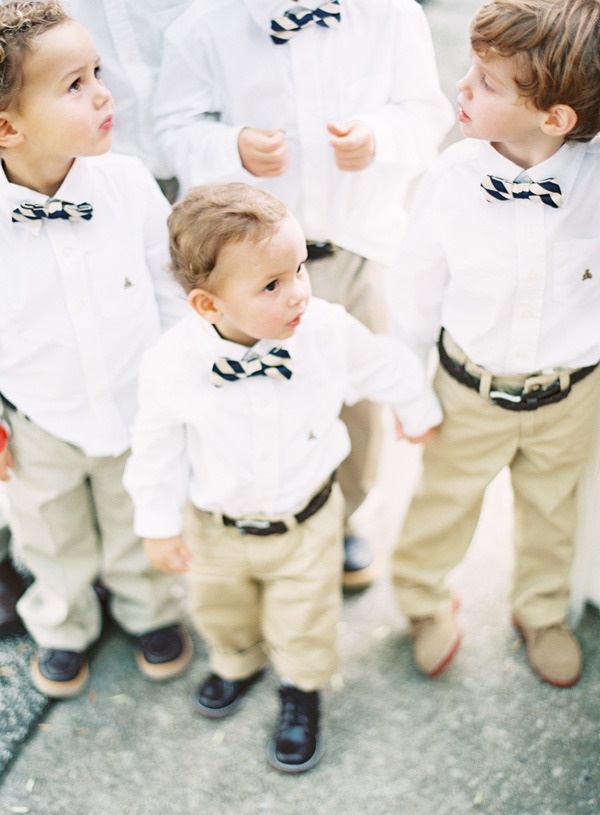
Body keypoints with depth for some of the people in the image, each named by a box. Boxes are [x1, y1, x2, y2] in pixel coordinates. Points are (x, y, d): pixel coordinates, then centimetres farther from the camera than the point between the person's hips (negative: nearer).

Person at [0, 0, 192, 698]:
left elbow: (171, 286, -6)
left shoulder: (127, 182, -20)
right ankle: (63, 626, 57)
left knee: (140, 530, 26)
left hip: (141, 411, 1)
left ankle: (149, 609, 57)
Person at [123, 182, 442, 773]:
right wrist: (159, 525, -1)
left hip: (304, 522, -1)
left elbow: (389, 369, -5)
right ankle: (236, 663, 65)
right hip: (217, 526, 1)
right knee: (219, 609, 30)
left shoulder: (331, 332, -27)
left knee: (302, 624, 21)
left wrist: (418, 412, 13)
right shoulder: (171, 365, -28)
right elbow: (158, 448, -11)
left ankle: (301, 690, 54)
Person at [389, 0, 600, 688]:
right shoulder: (451, 179, -21)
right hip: (472, 392, -1)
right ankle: (423, 599, 52)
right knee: (445, 503, 20)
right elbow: (419, 288, -6)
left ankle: (542, 611, 55)